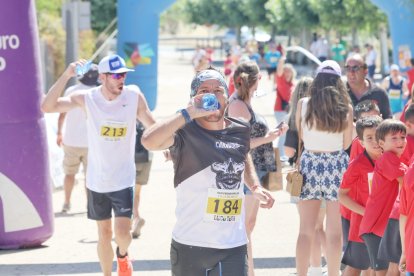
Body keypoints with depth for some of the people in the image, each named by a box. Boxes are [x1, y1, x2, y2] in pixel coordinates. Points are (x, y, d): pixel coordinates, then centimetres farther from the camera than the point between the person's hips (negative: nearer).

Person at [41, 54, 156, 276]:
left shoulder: (134, 96, -11)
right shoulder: (87, 99, -12)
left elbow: (152, 127, 1)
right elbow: (47, 106, -20)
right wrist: (66, 75, -28)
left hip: (123, 180, -1)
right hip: (97, 180, 1)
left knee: (122, 232, -12)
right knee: (104, 234, 12)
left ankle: (122, 255, 23)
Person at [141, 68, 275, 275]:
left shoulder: (240, 131, 6)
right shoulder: (184, 133, -11)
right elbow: (149, 141, -34)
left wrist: (255, 187, 14)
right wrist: (189, 113, -30)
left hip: (234, 248, 3)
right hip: (190, 246, -3)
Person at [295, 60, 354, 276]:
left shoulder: (303, 104, -5)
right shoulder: (345, 108, -6)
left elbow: (300, 135, 3)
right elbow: (347, 143, -2)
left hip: (310, 163, 1)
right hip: (336, 165, -1)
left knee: (306, 230, 7)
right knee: (334, 231, 7)